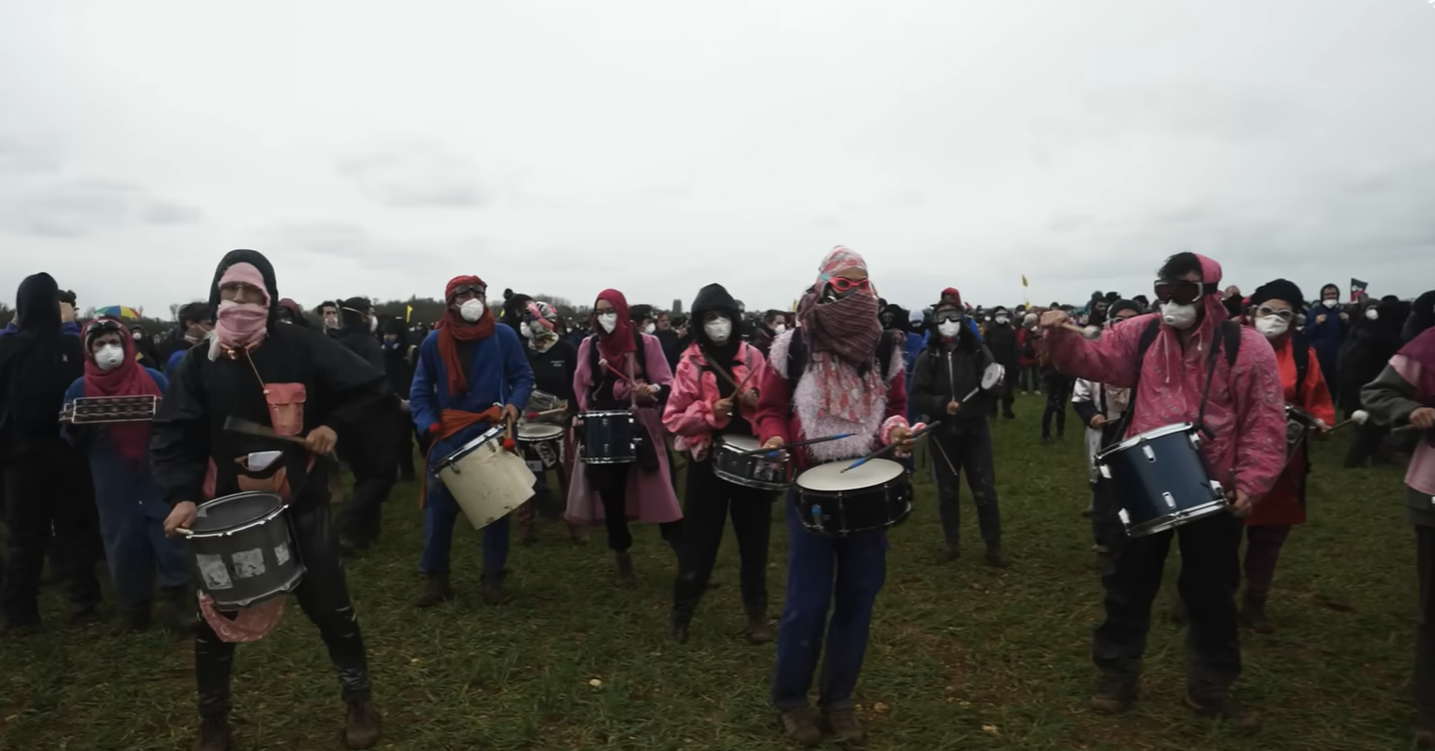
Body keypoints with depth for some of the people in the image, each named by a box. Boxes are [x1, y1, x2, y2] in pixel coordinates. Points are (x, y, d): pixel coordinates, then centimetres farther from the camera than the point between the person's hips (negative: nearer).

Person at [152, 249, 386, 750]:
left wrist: (335, 426, -16)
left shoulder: (301, 346, -8)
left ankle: (358, 701, 25)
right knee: (215, 618, 11)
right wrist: (181, 494, -17)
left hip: (300, 503, -2)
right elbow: (172, 435, -3)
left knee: (329, 606, 5)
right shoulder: (199, 363, 0)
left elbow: (370, 387, -3)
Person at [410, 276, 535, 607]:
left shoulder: (503, 336, -1)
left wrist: (514, 403, -17)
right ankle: (435, 576, 16)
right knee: (439, 507, 0)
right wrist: (430, 425, -10)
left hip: (493, 432, 0)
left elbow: (524, 377, 3)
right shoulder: (433, 342, 2)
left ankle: (494, 577, 18)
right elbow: (420, 391, 6)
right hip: (449, 435, 1)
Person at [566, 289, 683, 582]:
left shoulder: (646, 343, -2)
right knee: (610, 493, 6)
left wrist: (651, 391, -24)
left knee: (657, 493, -5)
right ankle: (621, 553, 23)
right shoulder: (588, 346, 7)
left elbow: (667, 385, -4)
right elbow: (581, 389, 14)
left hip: (640, 428, -3)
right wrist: (582, 419, 2)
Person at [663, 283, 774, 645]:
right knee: (700, 540, 6)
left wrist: (758, 402, -13)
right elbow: (673, 418, -4)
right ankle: (682, 613, 24)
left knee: (754, 540, 10)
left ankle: (757, 613, 26)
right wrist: (710, 411, -18)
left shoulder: (753, 356, 2)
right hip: (707, 460, -1)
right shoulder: (689, 363, -2)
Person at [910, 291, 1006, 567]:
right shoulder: (927, 357, -1)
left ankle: (993, 546, 13)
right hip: (942, 432, 1)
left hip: (975, 430, -1)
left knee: (985, 490, 1)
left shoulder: (978, 351, 0)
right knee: (947, 491, 11)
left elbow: (995, 387, -4)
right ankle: (952, 542, 26)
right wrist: (942, 404, -22)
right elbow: (918, 397, -6)